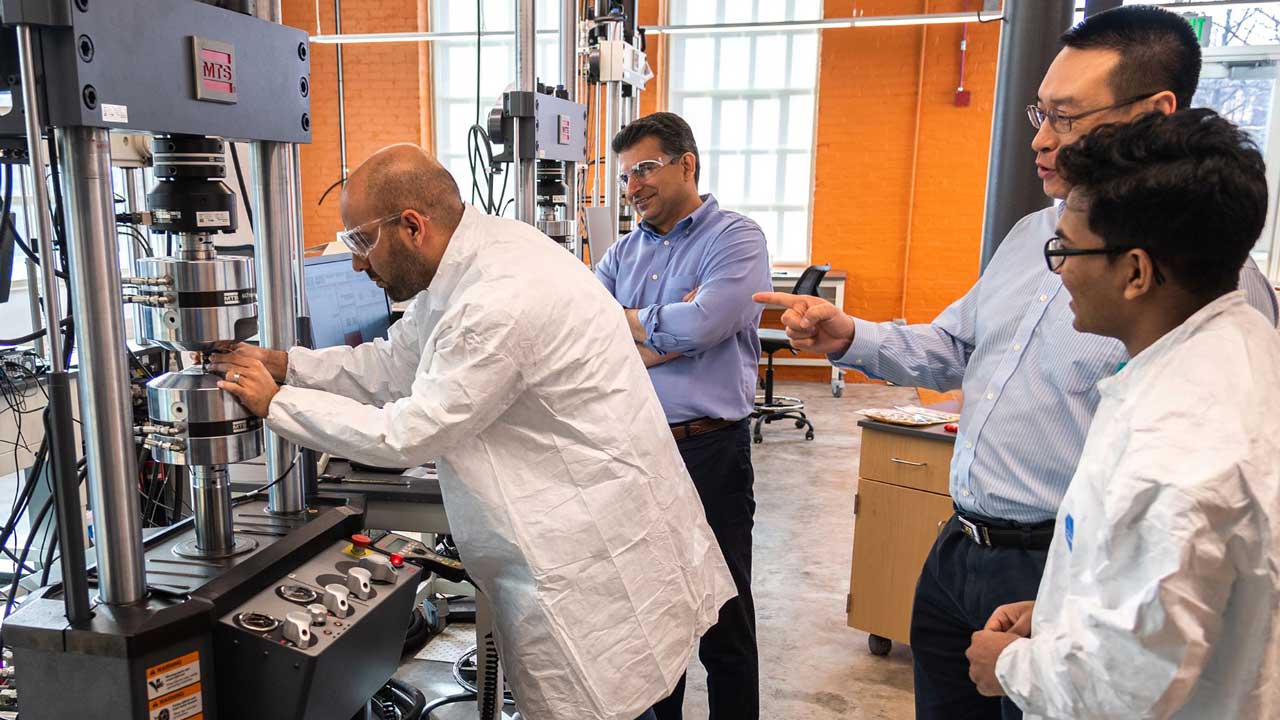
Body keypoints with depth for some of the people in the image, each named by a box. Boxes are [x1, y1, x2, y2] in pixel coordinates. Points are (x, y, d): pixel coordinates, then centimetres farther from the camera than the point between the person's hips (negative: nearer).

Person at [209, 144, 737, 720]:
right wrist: (282, 364, 3)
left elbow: (407, 434, -18)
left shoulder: (501, 303, -27)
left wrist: (274, 403, -8)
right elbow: (394, 364, 12)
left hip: (602, 561, -9)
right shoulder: (469, 260, 3)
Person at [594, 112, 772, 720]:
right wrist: (666, 333, -12)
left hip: (709, 452, -6)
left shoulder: (736, 239, -6)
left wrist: (621, 321, -5)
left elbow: (699, 327, -21)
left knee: (723, 622, 8)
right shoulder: (624, 252, 12)